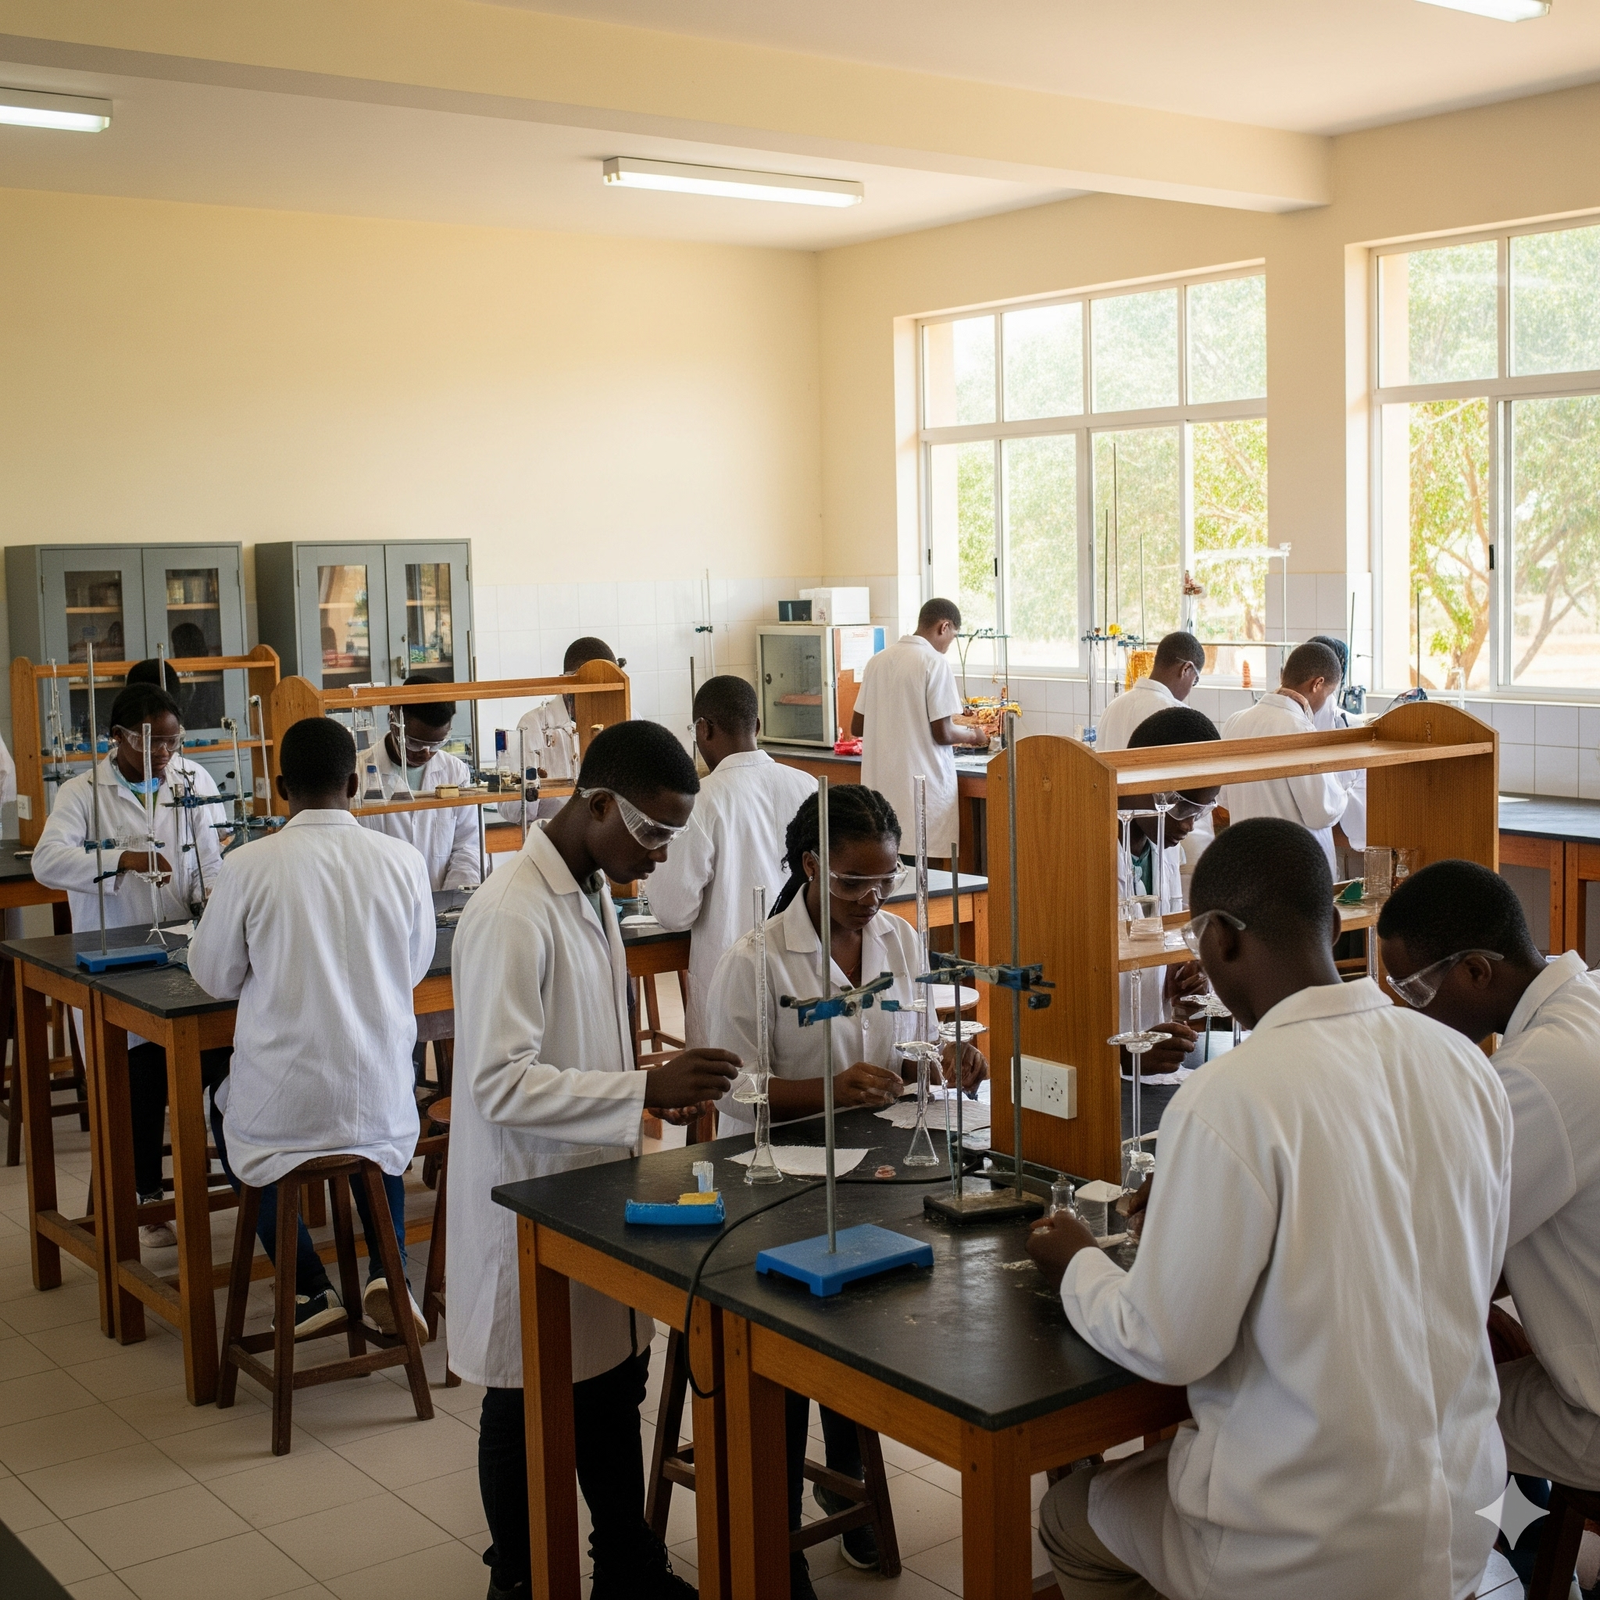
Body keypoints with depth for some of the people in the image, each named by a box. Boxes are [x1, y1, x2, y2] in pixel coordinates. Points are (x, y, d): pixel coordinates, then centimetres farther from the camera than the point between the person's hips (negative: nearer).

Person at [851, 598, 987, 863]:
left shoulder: (878, 661, 8)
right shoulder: (935, 662, -10)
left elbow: (857, 727, 13)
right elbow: (942, 733, -13)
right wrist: (973, 736, 7)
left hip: (881, 783, 6)